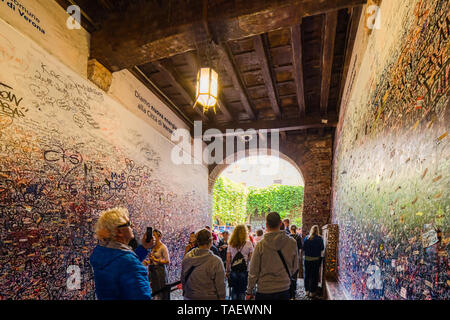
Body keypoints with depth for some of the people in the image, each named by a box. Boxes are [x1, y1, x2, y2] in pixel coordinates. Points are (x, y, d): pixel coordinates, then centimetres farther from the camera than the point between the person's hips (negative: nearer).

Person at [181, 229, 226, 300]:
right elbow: (220, 285, -14)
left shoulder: (186, 258, -6)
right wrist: (222, 297, 1)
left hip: (189, 296, 4)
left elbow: (183, 279, 7)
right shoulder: (215, 261, -21)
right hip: (209, 297, -4)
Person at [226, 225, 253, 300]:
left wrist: (227, 271, 9)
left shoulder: (231, 244, -1)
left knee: (234, 291, 14)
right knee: (242, 291, 9)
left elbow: (228, 260, 0)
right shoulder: (248, 244, -6)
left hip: (233, 271, 2)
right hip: (244, 271, -1)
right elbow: (251, 259, -8)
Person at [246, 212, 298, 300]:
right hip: (284, 290, 2)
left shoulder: (260, 245, -14)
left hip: (264, 291, -2)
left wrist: (249, 291, 4)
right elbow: (295, 268, 5)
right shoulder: (292, 243, -8)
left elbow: (253, 271, -8)